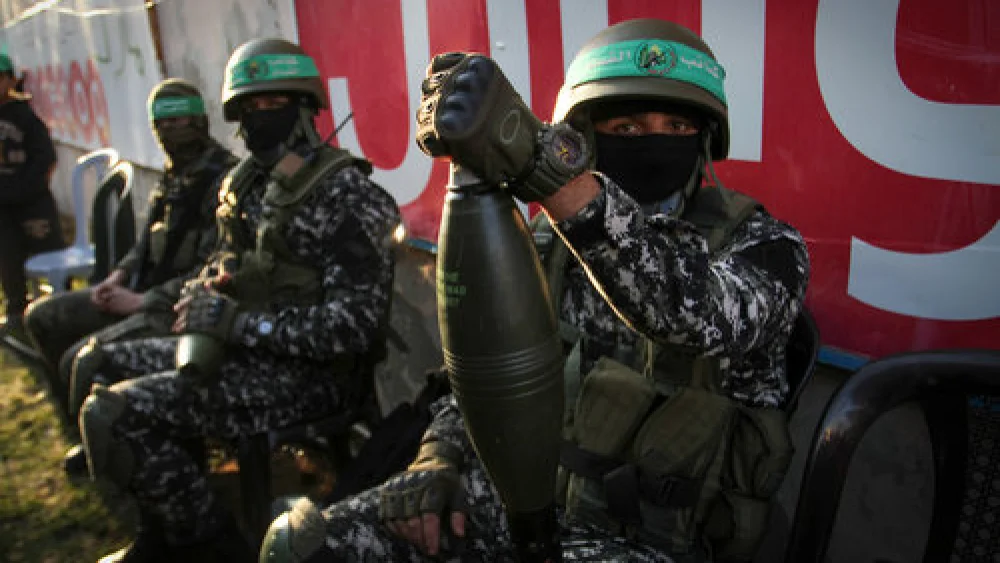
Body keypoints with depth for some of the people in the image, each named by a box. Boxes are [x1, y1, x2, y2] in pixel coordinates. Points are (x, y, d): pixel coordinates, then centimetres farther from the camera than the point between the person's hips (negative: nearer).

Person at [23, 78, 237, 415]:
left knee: (81, 360, -21)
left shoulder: (223, 179, -17)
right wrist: (118, 276, 3)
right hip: (142, 291, 10)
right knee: (42, 317, 10)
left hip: (180, 309, -9)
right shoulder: (174, 175, 12)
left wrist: (141, 301, -17)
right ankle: (81, 408, 23)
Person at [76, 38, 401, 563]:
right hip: (241, 351, 9)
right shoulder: (249, 182, 8)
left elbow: (356, 324, -24)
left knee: (113, 415, -18)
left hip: (302, 371, -9)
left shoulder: (345, 195, -17)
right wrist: (200, 293, 0)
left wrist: (235, 322, -21)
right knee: (101, 364, 17)